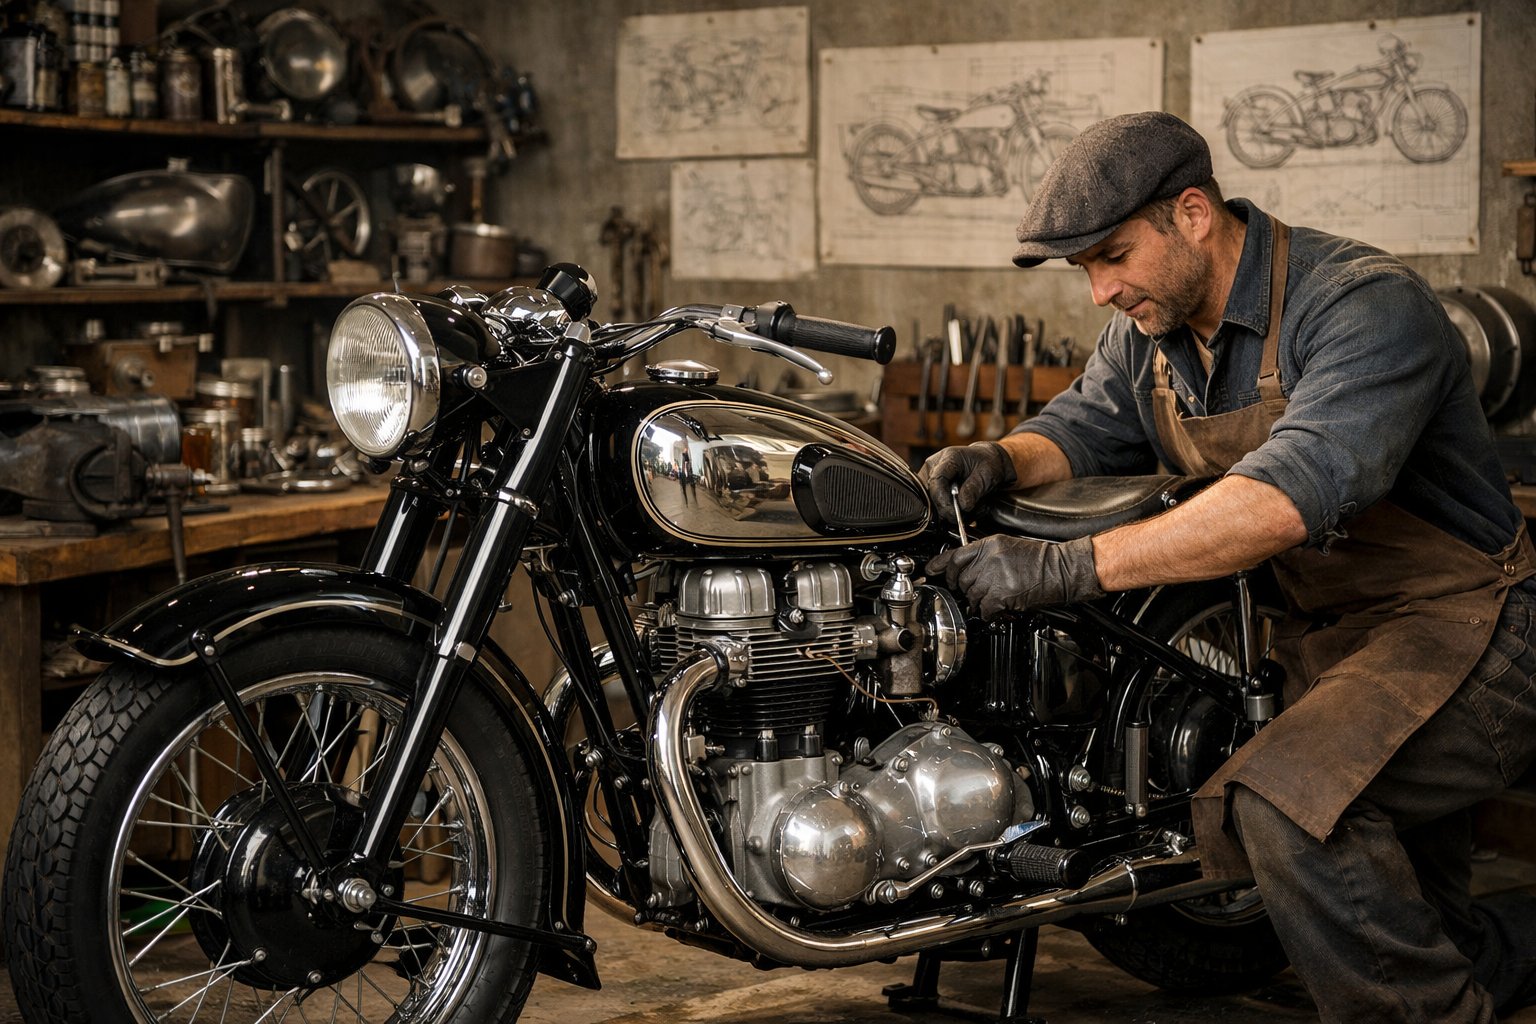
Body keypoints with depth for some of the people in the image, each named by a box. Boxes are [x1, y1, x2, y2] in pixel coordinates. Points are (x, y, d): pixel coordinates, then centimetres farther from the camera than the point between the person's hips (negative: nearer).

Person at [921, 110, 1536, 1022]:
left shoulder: (1367, 304, -27)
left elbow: (1286, 497, -41)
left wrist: (1071, 567, -44)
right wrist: (1001, 460, -17)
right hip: (1335, 637, 9)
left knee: (1286, 803, -31)